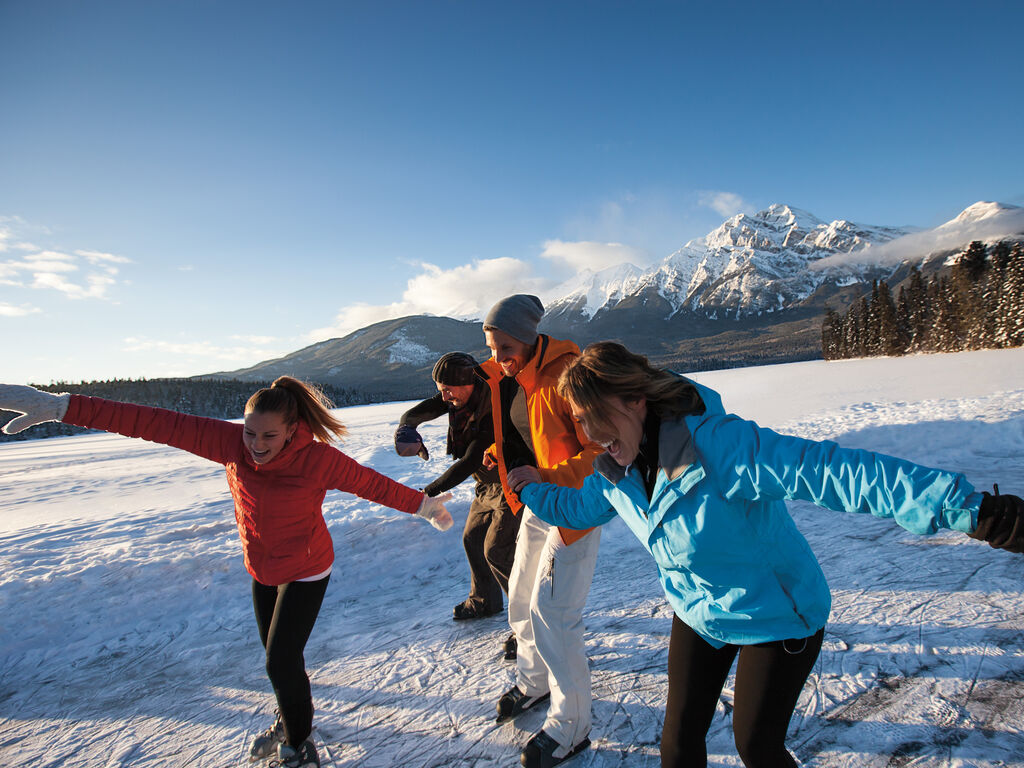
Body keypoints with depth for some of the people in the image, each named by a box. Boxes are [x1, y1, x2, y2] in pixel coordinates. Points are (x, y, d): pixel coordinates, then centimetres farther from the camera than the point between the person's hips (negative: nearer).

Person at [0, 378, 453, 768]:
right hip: (261, 570, 5)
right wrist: (60, 407, -26)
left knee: (281, 661, -2)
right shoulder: (231, 443, -21)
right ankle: (291, 718, 51)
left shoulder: (318, 458, -29)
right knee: (277, 655, 21)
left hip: (306, 573, -5)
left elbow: (372, 483, -17)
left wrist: (422, 505, -8)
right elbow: (153, 423, -25)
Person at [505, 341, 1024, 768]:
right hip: (698, 614, 6)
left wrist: (970, 511, -49)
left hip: (777, 616, -5)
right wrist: (533, 490, 16)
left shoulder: (720, 446, -37)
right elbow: (580, 507, 10)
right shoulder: (613, 470, -13)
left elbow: (841, 473, -44)